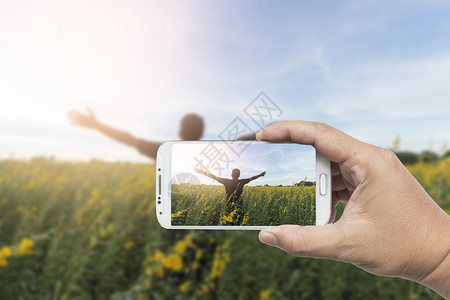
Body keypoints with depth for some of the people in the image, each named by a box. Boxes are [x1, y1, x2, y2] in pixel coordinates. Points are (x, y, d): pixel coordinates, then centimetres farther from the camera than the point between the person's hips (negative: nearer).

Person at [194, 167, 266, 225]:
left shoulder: (227, 181, -6)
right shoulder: (241, 182, -3)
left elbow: (214, 177, -3)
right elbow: (251, 178, 13)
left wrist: (203, 172, 4)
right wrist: (260, 174, 30)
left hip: (228, 207, 0)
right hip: (238, 208, 0)